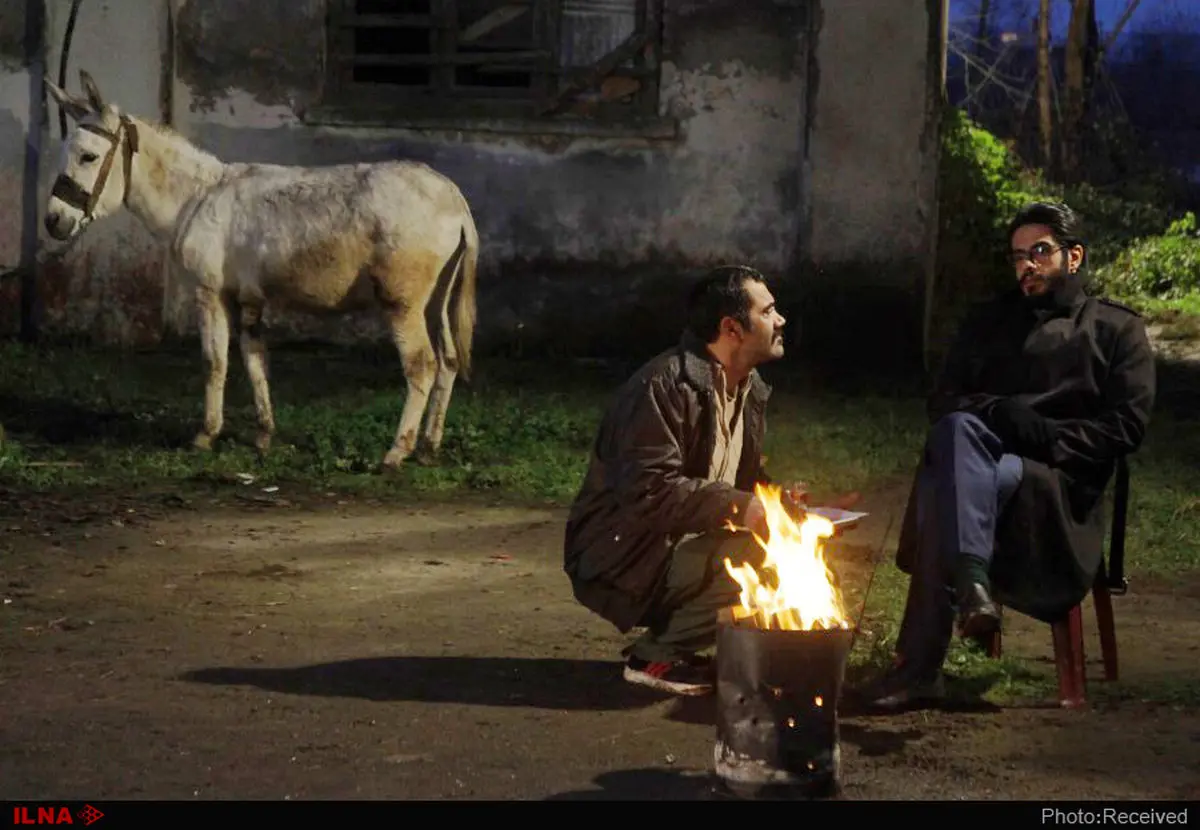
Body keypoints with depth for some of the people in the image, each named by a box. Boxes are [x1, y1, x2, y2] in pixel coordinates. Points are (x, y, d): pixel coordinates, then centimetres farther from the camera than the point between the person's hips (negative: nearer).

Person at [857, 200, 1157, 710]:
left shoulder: (1118, 329, 17)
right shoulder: (989, 321, 28)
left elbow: (1128, 424, 4)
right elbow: (942, 402, 17)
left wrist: (1050, 438, -11)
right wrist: (996, 412, -5)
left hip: (1059, 482, -3)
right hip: (983, 453, 3)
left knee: (947, 487, -35)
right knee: (958, 430, -36)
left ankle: (919, 667, -40)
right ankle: (972, 584, -53)